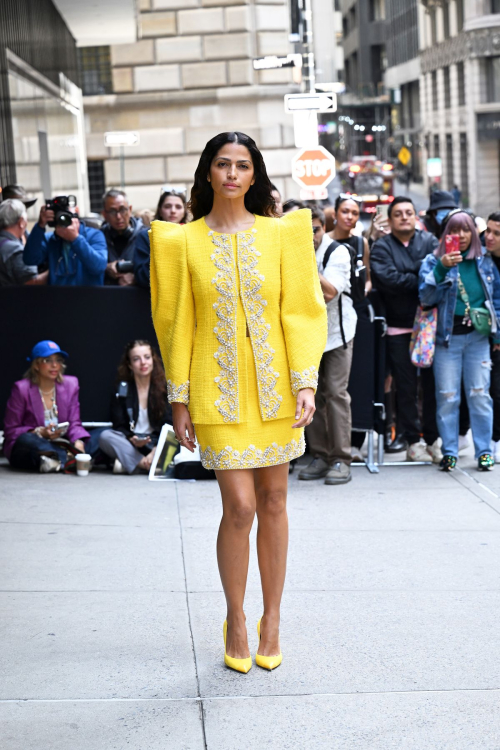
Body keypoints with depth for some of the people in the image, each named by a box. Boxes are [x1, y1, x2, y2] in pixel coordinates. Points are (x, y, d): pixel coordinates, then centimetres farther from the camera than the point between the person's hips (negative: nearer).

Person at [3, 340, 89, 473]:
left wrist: (78, 442, -21)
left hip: (57, 447, 4)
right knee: (26, 440, -39)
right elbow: (11, 431, -8)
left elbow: (74, 423, 1)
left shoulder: (70, 384, 3)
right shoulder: (21, 389, -7)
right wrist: (40, 432, -23)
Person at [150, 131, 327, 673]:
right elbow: (176, 323, 3)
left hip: (274, 385, 2)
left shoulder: (281, 234, 4)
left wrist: (306, 382, -6)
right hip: (219, 388, -2)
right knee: (239, 506, -6)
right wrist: (179, 398, 0)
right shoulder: (184, 241, 2)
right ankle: (235, 621, 13)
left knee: (273, 501, 7)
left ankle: (272, 619, 21)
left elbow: (300, 311, 2)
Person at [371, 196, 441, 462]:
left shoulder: (429, 241, 9)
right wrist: (422, 280, -10)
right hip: (398, 329, -1)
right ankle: (412, 442, 11)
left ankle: (433, 439, 13)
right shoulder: (381, 247, 3)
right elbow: (386, 279, -14)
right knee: (406, 387, 3)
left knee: (432, 384, 3)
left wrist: (407, 276, -17)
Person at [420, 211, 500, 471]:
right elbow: (427, 297, -11)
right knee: (447, 398, 1)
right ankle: (449, 452, 10)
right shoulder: (433, 261, 0)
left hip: (477, 335, 1)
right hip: (447, 337, -1)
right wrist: (441, 269, -24)